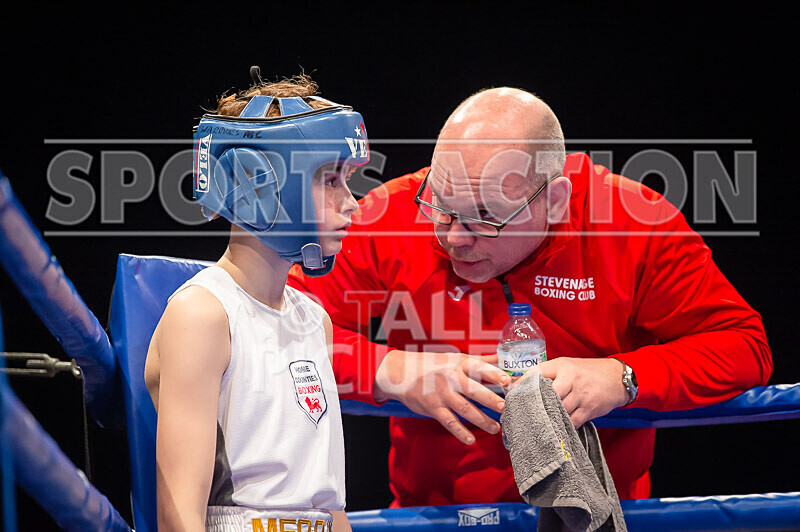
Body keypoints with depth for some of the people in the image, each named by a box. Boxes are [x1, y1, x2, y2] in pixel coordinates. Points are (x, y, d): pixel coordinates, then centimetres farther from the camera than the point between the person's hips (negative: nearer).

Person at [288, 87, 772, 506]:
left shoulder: (637, 223, -8)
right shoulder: (391, 218, -6)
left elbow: (743, 344, -5)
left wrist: (622, 378, -20)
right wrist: (393, 372, -21)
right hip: (433, 513, 0)